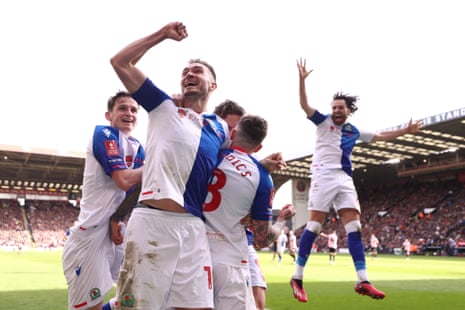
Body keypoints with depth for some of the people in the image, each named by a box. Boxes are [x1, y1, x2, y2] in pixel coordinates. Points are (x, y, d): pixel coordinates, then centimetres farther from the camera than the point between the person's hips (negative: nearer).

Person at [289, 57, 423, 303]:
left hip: (345, 180, 5)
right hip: (324, 177, -5)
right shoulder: (324, 122, 6)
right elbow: (304, 105, -7)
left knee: (354, 225, -3)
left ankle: (363, 281, -3)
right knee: (314, 225, -9)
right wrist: (302, 79, -18)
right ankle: (297, 277, -2)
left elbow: (380, 136, 31)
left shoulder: (354, 131, 19)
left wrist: (404, 131, 30)